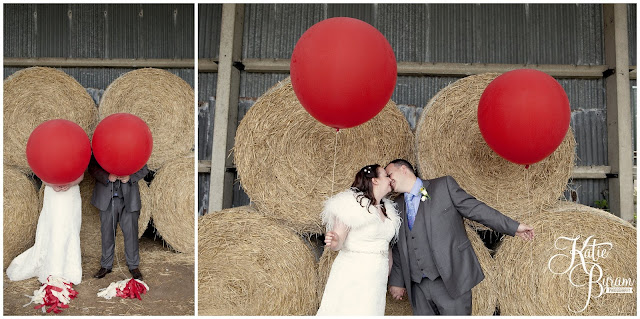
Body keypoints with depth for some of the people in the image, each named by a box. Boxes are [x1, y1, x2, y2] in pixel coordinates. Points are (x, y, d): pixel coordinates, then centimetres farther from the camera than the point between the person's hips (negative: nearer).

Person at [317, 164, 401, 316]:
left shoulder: (387, 209, 13)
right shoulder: (353, 203, -8)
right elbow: (336, 244, -8)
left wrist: (390, 275, 17)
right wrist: (334, 240, -30)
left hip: (377, 280, 6)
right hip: (352, 277, -6)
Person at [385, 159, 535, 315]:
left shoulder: (444, 185, 0)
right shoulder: (396, 206, 12)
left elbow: (475, 208, 1)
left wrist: (513, 227, -1)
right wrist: (397, 281, 15)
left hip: (451, 280, -4)